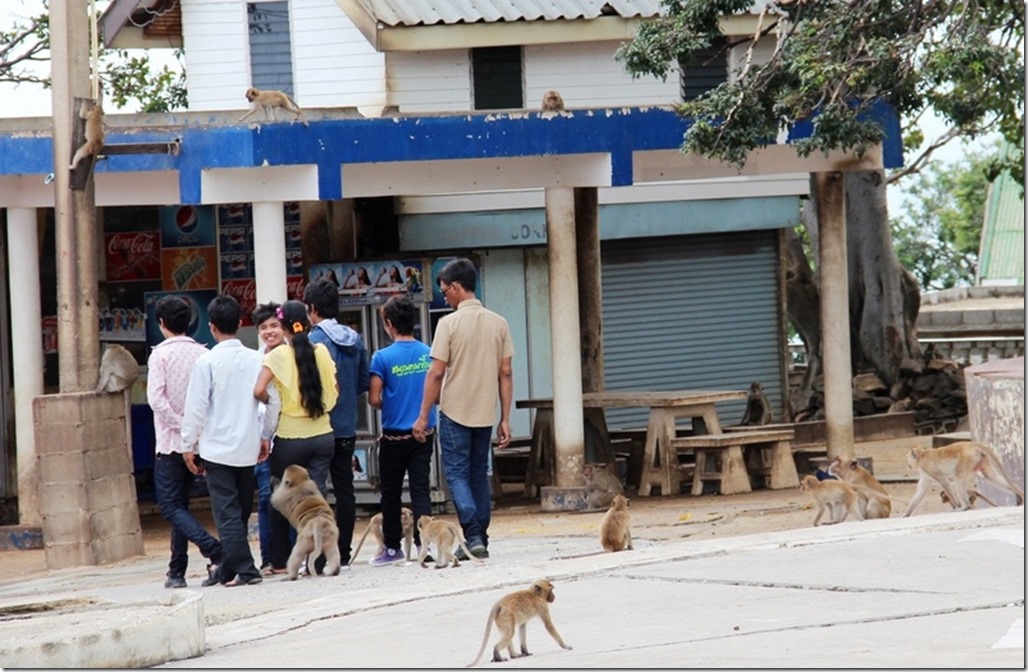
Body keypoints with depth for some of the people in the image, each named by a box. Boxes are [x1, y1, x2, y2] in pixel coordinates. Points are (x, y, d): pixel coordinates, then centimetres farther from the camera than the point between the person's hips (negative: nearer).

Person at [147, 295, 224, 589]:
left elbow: (156, 398, -18)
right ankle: (177, 572, 14)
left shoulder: (160, 354, -8)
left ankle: (214, 550, -22)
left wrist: (180, 425, -13)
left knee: (171, 505, -2)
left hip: (170, 441, -5)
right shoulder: (202, 353, 4)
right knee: (181, 503, 14)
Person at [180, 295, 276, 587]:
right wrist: (265, 437, 16)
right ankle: (227, 570, 18)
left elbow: (196, 407, -10)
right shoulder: (256, 360, 2)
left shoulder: (207, 362, -10)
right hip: (247, 448, 4)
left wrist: (188, 445, -2)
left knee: (227, 512, -3)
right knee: (240, 511, 13)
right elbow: (273, 401, 5)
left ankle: (245, 570, -11)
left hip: (217, 447, -4)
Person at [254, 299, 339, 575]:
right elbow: (334, 391, 8)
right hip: (322, 436, 3)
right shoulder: (321, 351, 2)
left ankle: (280, 562, 17)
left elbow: (258, 390, -18)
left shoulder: (278, 355, -8)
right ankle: (320, 558, -10)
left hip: (290, 438, -3)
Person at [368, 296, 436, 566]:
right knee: (421, 490, 3)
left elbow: (374, 399, -10)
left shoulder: (383, 357, -12)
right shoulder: (429, 354, 0)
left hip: (394, 435, -3)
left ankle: (392, 547, 17)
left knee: (390, 493, 10)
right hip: (424, 433, 3)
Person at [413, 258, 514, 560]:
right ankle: (481, 539, 14)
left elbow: (436, 373, -11)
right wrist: (505, 419, 8)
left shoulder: (450, 323, -10)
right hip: (485, 412, 5)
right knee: (479, 474, 14)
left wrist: (423, 417, -5)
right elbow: (505, 374, 4)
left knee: (456, 473, 1)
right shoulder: (498, 323, 3)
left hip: (455, 411, -5)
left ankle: (473, 535, -14)